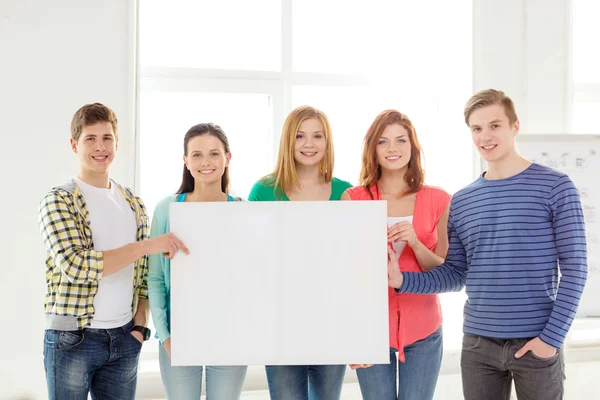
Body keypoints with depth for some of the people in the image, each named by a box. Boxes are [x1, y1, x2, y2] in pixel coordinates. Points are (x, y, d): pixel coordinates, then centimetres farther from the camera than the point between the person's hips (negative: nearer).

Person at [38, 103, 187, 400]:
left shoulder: (134, 205, 9)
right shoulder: (58, 200, -7)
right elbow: (76, 265, -21)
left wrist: (140, 324, 1)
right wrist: (146, 246, -20)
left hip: (125, 340, 5)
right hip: (73, 340, -4)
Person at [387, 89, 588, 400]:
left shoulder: (555, 188, -4)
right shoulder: (461, 202, 7)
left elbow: (574, 268, -6)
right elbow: (455, 274, 8)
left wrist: (552, 337, -12)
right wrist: (402, 280, -8)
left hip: (537, 343, -3)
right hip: (477, 344, 3)